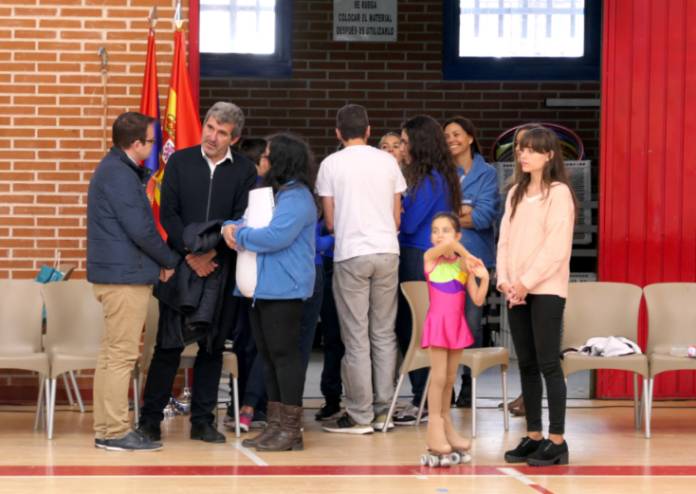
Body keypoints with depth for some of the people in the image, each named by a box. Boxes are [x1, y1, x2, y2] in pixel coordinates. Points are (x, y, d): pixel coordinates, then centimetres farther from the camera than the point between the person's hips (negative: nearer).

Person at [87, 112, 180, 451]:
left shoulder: (115, 169, 16)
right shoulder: (120, 175, -16)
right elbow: (140, 229, -19)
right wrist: (170, 261, -6)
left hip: (113, 272, 10)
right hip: (125, 275, -10)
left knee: (112, 354, 12)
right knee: (122, 355, -7)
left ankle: (105, 429, 16)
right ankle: (116, 432, -4)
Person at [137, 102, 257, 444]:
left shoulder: (245, 171, 3)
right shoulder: (180, 161, 4)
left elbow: (241, 222, -3)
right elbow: (168, 214, -1)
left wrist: (212, 253, -14)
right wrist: (190, 254, -11)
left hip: (221, 269, 1)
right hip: (180, 263, -1)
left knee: (212, 347, 6)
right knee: (169, 345, -2)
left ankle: (202, 420, 14)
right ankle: (150, 419, 6)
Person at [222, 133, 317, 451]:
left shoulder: (296, 197, -12)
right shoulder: (269, 193, 20)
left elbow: (275, 236, -23)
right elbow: (249, 221, 25)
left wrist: (239, 234, -10)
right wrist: (231, 227, 1)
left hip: (283, 290, -10)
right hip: (263, 288, 10)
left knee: (284, 353, -8)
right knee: (268, 354, 11)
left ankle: (291, 429, -4)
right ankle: (276, 424, 16)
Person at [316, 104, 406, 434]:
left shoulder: (331, 164, -1)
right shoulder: (387, 162, 7)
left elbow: (330, 222, 3)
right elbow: (397, 218, 10)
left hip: (351, 254, -3)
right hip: (387, 251, 3)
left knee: (356, 338, -1)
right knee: (384, 334, 9)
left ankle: (359, 416, 1)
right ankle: (383, 410, 10)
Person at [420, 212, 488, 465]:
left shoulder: (464, 265, 7)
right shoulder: (430, 257, -3)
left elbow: (477, 300, 1)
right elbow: (449, 246, -25)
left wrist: (484, 277, -12)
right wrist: (469, 256, -13)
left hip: (457, 324, 4)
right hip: (437, 322, -4)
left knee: (450, 378, 10)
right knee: (439, 375, -7)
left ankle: (445, 422, 19)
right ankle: (435, 428, -3)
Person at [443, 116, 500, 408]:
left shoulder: (486, 173, 6)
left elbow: (485, 216, -6)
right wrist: (465, 211, -10)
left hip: (475, 255, -2)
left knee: (471, 322, -1)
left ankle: (469, 384, 8)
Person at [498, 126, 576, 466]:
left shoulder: (559, 193, -5)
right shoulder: (516, 193, 16)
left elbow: (557, 247, -12)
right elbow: (505, 240, 12)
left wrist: (527, 282, -15)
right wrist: (505, 280, -2)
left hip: (546, 289, -6)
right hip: (516, 290, 6)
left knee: (548, 364, -7)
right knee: (526, 364, 7)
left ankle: (557, 441, -5)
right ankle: (533, 436, 12)